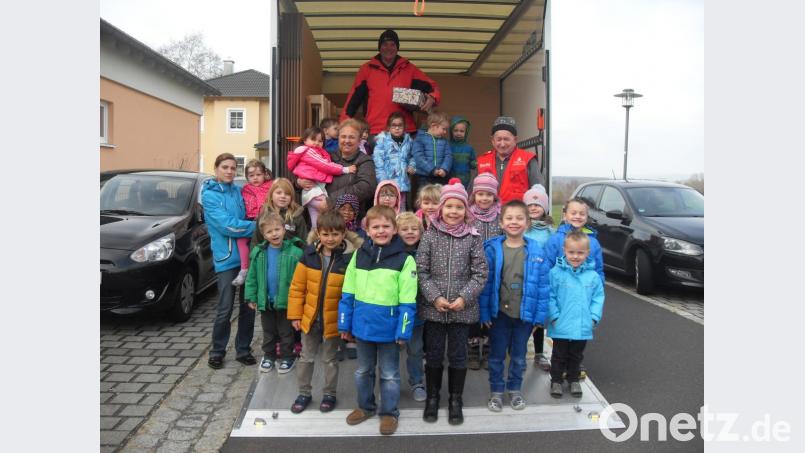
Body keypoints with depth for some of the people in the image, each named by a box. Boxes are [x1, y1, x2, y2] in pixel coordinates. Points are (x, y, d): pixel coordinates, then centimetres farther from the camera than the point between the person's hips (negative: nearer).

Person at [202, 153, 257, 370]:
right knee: (225, 309, 1)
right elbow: (227, 226, -16)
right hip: (226, 258, -5)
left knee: (249, 306, 9)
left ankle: (243, 349, 23)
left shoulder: (238, 191, 10)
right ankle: (217, 351, 20)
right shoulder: (210, 194, -6)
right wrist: (257, 226, -16)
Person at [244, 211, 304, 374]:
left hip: (286, 301, -3)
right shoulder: (258, 252, -4)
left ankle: (287, 357, 29)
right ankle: (268, 356, 36)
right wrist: (251, 296, 1)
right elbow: (252, 276, 2)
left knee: (286, 331, 13)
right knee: (268, 331, 20)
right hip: (265, 300, 3)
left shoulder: (295, 251, -16)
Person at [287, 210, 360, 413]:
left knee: (330, 359, 16)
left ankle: (329, 394, 36)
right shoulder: (309, 255, -9)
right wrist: (295, 315, -3)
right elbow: (297, 287, -3)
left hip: (333, 321, -2)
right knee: (306, 358, 18)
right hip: (309, 318, 3)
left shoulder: (348, 258, -16)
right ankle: (304, 393, 37)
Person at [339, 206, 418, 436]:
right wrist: (345, 324, 3)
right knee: (363, 370, 21)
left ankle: (389, 412, 31)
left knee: (389, 373, 13)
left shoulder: (404, 259, -12)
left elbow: (407, 301, -12)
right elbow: (348, 293, 3)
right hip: (363, 326, 4)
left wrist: (403, 331, -14)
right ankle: (365, 406, 41)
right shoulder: (359, 255, -1)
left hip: (388, 328, -4)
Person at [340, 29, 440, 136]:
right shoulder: (366, 69, 9)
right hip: (375, 131, -1)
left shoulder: (409, 69, 11)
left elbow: (432, 87, 11)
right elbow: (354, 98, 8)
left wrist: (432, 98, -13)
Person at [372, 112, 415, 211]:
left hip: (403, 183, 5)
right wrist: (383, 181, -16)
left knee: (400, 210, 11)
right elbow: (378, 161, -9)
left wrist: (412, 166, 6)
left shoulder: (408, 140, 12)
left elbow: (411, 157, 28)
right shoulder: (382, 140, -3)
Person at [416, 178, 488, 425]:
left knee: (458, 356, 11)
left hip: (462, 309, 0)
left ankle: (455, 400, 29)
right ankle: (432, 397, 31)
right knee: (433, 355, 12)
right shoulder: (430, 236, -2)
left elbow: (480, 273, -2)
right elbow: (421, 270, -3)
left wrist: (464, 298, -12)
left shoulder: (473, 237, -2)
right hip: (433, 308, 0)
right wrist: (435, 297, -12)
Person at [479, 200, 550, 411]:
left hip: (525, 313, 1)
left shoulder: (536, 251, -8)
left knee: (519, 356, 18)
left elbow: (543, 285, -5)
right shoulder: (492, 249, -10)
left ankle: (515, 390, 38)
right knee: (496, 355, 14)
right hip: (499, 313, -1)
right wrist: (484, 312, -8)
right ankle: (496, 391, 32)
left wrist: (540, 315, -5)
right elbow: (485, 282, -7)